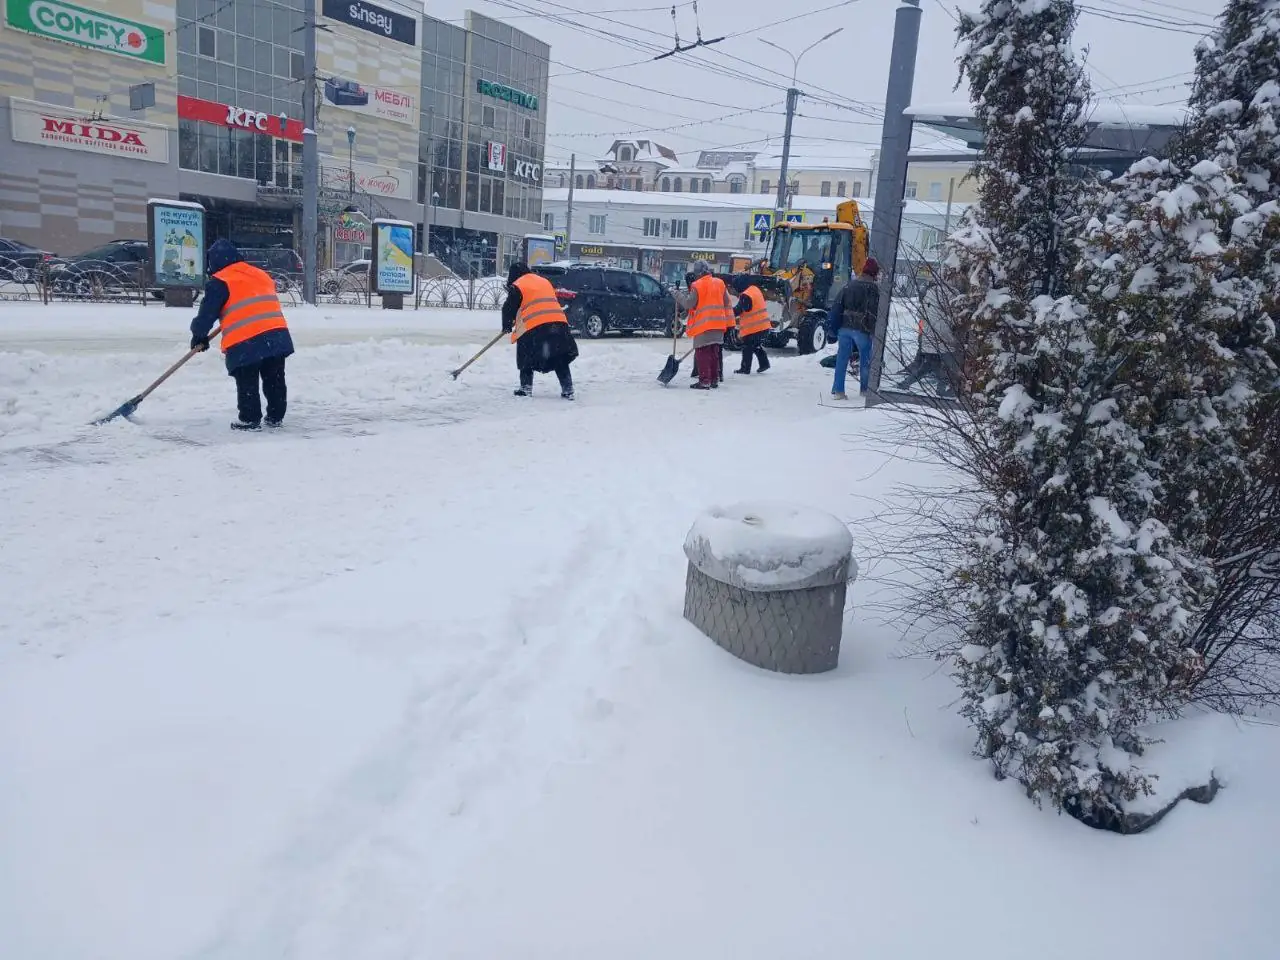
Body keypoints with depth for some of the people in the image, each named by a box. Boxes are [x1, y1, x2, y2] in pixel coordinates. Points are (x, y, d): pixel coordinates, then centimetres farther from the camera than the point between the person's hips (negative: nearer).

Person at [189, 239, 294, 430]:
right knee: (275, 380, 13)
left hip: (244, 342, -6)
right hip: (276, 335, 6)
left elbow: (208, 312, 1)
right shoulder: (261, 274, 19)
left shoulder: (219, 282, 0)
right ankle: (276, 416, 20)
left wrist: (199, 335, 16)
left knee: (247, 383, 4)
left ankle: (250, 419, 7)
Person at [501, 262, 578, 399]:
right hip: (558, 323, 5)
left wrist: (507, 325, 17)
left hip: (533, 327, -5)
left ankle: (526, 388, 10)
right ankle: (568, 390, 4)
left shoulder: (517, 287, 5)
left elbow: (509, 308, 2)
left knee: (527, 359, 12)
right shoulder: (545, 281, 24)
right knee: (560, 360, 9)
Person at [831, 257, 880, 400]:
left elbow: (838, 306, 11)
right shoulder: (874, 288, -5)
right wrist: (874, 330, -7)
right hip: (862, 329, -5)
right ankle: (864, 388, 19)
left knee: (842, 358, 4)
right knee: (865, 359, 10)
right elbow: (875, 311, -11)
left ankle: (837, 390, 0)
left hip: (845, 327, 5)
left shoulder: (848, 285, 13)